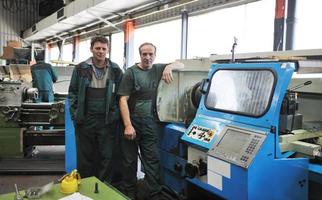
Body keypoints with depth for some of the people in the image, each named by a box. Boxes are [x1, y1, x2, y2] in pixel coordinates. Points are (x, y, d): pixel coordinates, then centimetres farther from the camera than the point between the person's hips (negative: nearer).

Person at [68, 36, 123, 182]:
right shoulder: (81, 69, 2)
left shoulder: (115, 70, 2)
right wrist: (75, 115, -2)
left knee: (107, 156, 7)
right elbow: (72, 93, 5)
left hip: (108, 121, 0)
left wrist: (116, 115, -3)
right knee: (84, 156, 12)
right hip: (85, 120, 1)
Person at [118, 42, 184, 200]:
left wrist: (169, 66, -14)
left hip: (150, 123, 2)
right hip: (132, 122, -2)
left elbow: (181, 65, 10)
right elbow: (123, 100, -11)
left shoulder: (158, 69, 6)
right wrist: (128, 125, -19)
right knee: (130, 160, 10)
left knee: (152, 160, 5)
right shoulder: (131, 72, -6)